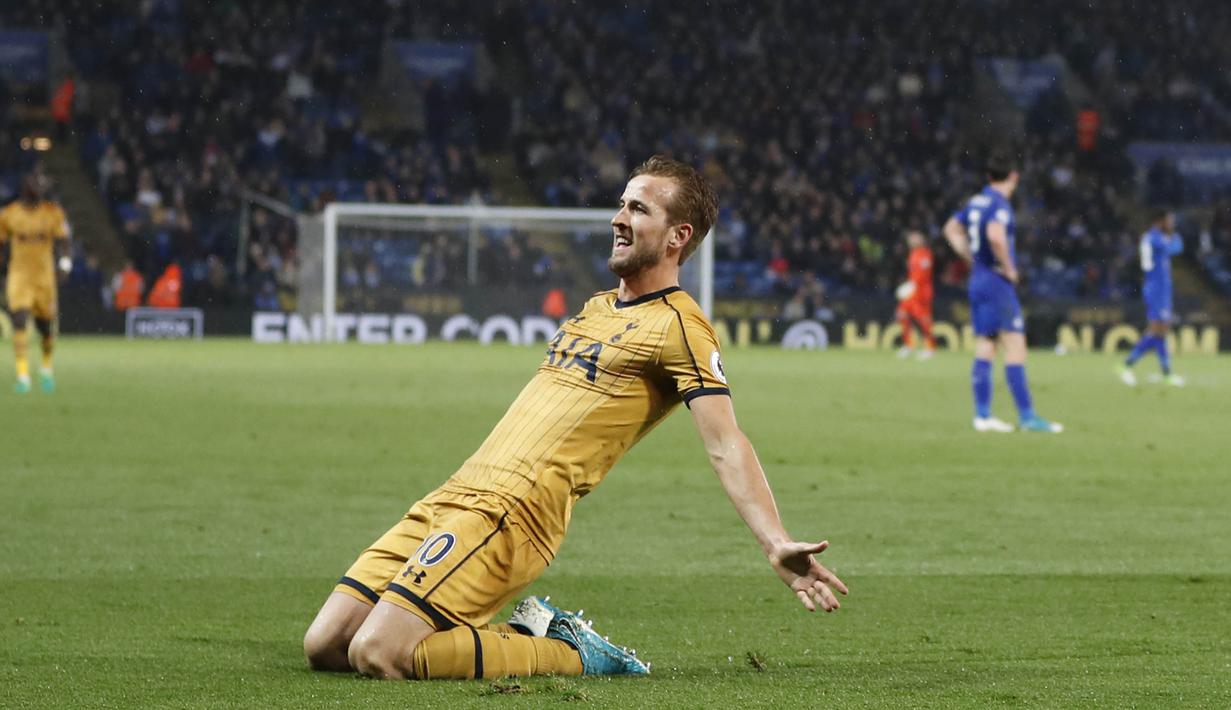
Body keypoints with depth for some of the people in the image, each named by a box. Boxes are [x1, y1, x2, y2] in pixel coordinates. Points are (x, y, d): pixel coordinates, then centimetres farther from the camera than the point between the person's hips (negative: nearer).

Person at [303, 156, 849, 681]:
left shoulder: (677, 326, -4)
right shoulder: (596, 309, 23)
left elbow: (725, 446, -14)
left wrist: (777, 544, -28)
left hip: (506, 515, -9)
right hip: (451, 498, 9)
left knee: (375, 656, -23)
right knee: (324, 647, 2)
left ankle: (572, 654, -5)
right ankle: (533, 636, 11)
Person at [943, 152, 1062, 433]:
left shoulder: (975, 202, 12)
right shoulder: (1000, 204, -14)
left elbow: (952, 229, 27)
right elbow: (996, 235, -31)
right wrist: (1009, 268, -18)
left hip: (977, 280, 9)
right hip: (998, 282, -9)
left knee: (984, 349, 10)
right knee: (1015, 347, -8)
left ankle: (982, 415, 10)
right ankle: (1027, 416, -10)